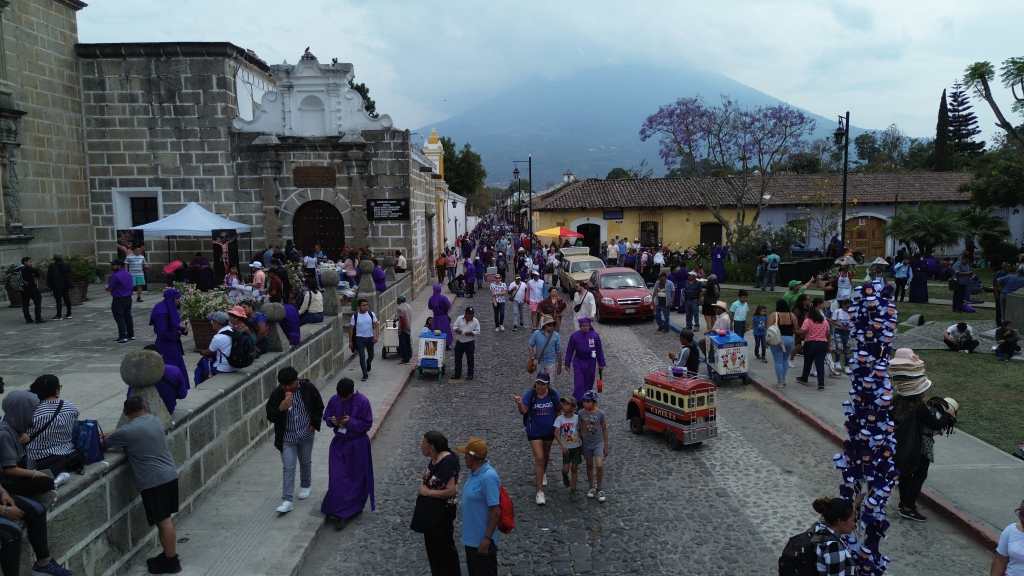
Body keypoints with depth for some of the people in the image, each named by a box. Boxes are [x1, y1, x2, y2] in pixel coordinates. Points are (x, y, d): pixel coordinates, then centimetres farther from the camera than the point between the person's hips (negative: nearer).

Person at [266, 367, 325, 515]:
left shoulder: (308, 388, -13)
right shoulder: (277, 394, -16)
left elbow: (319, 406, 3)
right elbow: (270, 416, -17)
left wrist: (314, 423, -1)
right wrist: (282, 408, -33)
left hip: (306, 435, 1)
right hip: (287, 437, -1)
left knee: (305, 462, 20)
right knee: (288, 468, -4)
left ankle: (306, 486, 45)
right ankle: (287, 501, 1)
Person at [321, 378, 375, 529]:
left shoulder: (363, 401, -16)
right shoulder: (334, 400, -5)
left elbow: (367, 424, -12)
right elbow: (326, 417, 7)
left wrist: (351, 422, -26)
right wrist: (332, 421, -16)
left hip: (358, 445, -3)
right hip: (339, 443, 3)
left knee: (356, 479, 4)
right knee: (337, 478, 0)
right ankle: (336, 511, 14)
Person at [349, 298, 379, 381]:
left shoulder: (371, 314, -3)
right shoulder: (355, 316, -7)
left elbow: (376, 325, -3)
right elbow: (351, 328, -1)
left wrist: (376, 336, -16)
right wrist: (350, 341, -1)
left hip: (370, 338, 2)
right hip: (360, 338, -2)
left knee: (371, 355, 17)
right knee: (362, 357, -8)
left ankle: (368, 364, 50)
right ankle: (365, 374, 0)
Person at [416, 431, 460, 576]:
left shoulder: (448, 462, -24)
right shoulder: (432, 460, 2)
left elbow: (451, 490, -28)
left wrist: (428, 492, -20)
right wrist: (423, 486, 0)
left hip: (442, 512, -9)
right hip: (429, 510, 9)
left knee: (445, 547, 7)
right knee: (432, 546, 20)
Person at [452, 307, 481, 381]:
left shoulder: (475, 321, -2)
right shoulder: (459, 319, 2)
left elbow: (478, 332, -3)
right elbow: (454, 327, 4)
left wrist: (471, 333, -20)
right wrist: (456, 330, -18)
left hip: (470, 343, -2)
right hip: (459, 342, 2)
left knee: (470, 359, 3)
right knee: (457, 358, 7)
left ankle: (470, 374, 15)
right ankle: (457, 374, 18)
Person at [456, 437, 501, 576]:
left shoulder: (488, 477, -26)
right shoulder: (475, 472, 2)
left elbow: (495, 511, -25)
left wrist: (487, 538, -23)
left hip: (482, 540, -9)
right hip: (471, 538, 9)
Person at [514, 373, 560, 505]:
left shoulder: (554, 395, -9)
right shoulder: (529, 394, -17)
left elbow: (558, 411, 3)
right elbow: (523, 411, -24)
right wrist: (519, 403, -44)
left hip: (549, 431, 3)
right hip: (534, 432, -3)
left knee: (546, 455, 24)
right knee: (539, 458, -9)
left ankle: (543, 473, 56)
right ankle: (540, 491, -3)